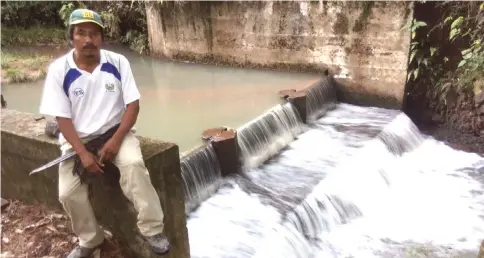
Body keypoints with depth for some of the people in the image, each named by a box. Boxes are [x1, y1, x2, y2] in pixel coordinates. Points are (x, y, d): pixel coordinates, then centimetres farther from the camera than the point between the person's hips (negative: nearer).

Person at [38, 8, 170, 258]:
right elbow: (62, 118, -7)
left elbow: (133, 104, -6)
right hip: (77, 138, 1)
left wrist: (116, 140, -18)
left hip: (115, 132, -1)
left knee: (133, 164, -30)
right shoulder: (58, 69, -9)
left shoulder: (118, 62, -7)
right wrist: (83, 153, -18)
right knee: (68, 192, -15)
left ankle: (152, 229, -16)